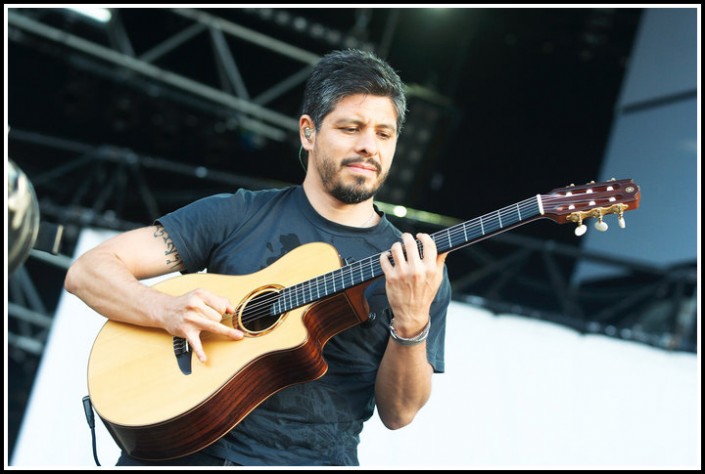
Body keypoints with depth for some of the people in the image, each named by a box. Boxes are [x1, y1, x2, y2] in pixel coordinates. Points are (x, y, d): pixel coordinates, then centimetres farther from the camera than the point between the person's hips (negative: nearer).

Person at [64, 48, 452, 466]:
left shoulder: (421, 271, 6)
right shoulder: (235, 216, 5)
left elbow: (398, 413, 1)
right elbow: (88, 271, 2)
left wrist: (411, 325, -16)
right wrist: (168, 311, -16)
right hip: (184, 446, 0)